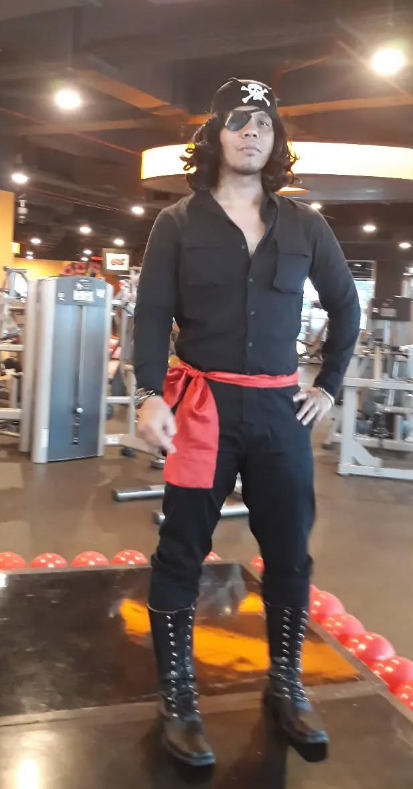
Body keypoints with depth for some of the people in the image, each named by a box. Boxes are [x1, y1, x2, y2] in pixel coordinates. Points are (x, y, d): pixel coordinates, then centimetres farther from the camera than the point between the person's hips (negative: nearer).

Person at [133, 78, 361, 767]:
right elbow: (152, 314, -3)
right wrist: (151, 395, -16)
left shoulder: (304, 225, 9)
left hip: (281, 407, 3)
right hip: (203, 404, -2)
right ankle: (177, 697, 19)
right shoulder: (177, 223, 3)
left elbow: (346, 305, 17)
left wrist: (329, 388, 10)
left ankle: (285, 685, 28)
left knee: (290, 552, 8)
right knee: (181, 553, 3)